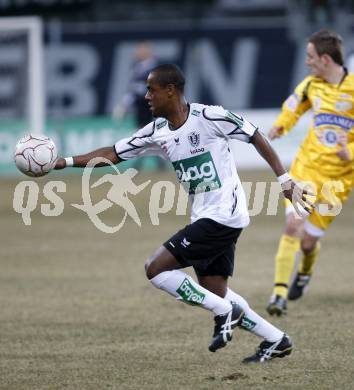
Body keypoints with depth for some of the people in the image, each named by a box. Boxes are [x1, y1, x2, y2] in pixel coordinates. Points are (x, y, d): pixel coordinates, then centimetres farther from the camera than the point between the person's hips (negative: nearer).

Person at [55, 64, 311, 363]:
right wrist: (65, 162, 3)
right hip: (204, 218, 8)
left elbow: (256, 137, -7)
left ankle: (225, 313, -4)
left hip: (224, 215, -8)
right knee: (215, 292, 9)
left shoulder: (208, 117, -14)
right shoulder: (157, 132, 7)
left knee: (156, 268, -12)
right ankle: (276, 340, 22)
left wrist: (286, 181, -6)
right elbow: (114, 154, 11)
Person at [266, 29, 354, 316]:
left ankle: (305, 273, 39)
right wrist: (281, 125, 3)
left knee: (308, 241, 3)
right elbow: (294, 106, 22)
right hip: (306, 165, 3)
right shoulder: (312, 85, 2)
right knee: (292, 225, -17)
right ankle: (279, 293, -12)